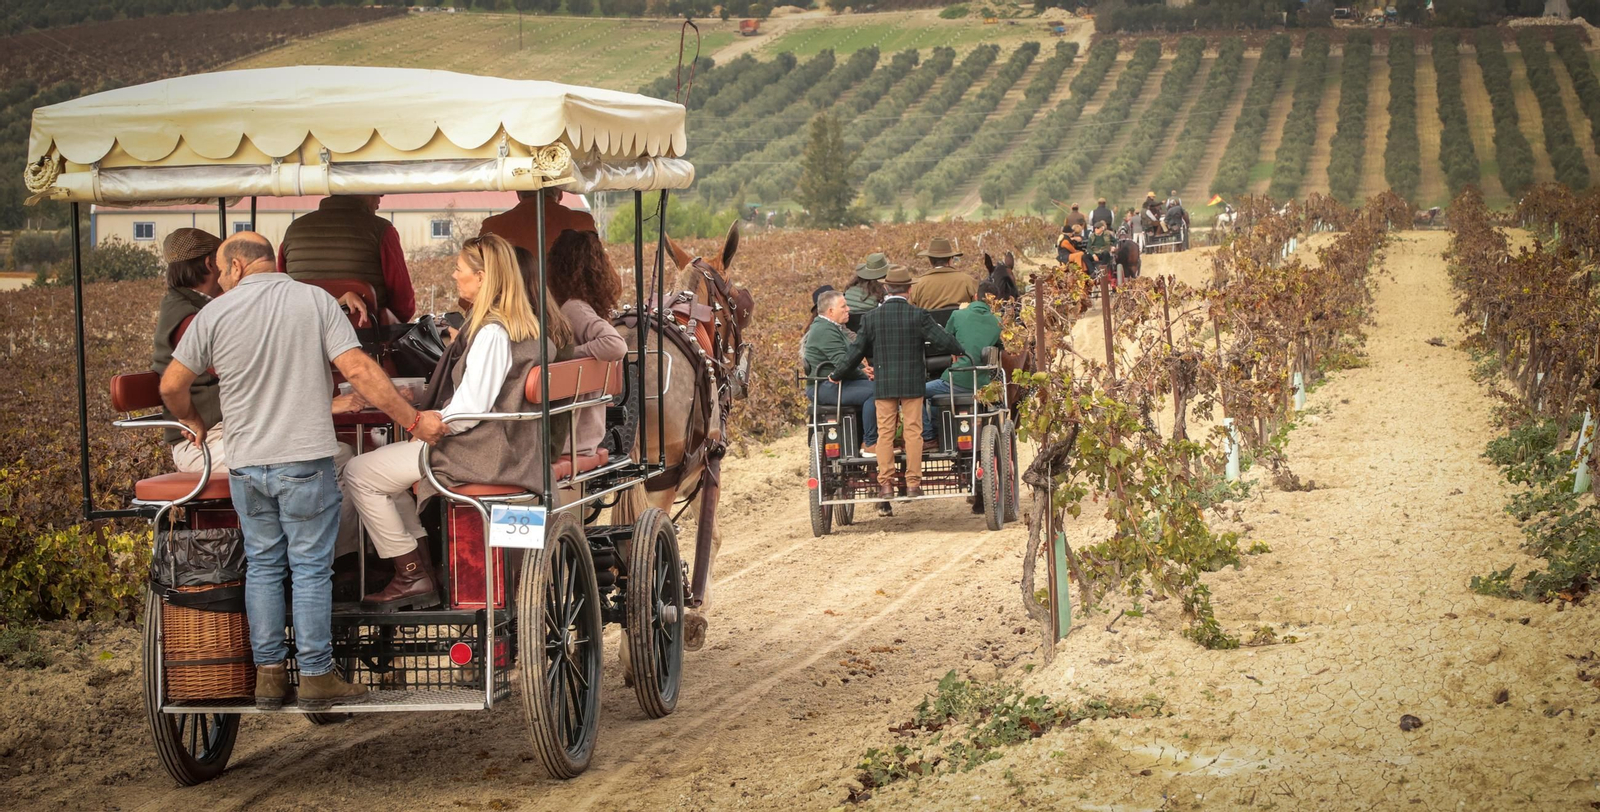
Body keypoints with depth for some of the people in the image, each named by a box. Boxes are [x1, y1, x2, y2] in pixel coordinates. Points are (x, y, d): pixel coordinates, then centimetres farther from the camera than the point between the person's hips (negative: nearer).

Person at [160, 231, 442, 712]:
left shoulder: (215, 314, 1)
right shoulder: (315, 301, -2)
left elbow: (172, 386, 6)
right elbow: (358, 370, -11)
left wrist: (193, 424, 27)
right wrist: (414, 421, -5)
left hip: (246, 463, 2)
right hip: (306, 458, -2)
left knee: (263, 566, 13)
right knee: (311, 568, 3)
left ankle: (268, 673, 13)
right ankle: (316, 676, 4)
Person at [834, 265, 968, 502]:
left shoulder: (871, 318, -1)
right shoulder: (918, 316, -7)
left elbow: (857, 351, 3)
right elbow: (943, 341, -9)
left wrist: (836, 374, 16)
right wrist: (962, 352, 10)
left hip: (883, 384, 1)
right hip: (912, 383, -1)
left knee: (885, 433, 6)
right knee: (913, 432, 4)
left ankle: (886, 484, 4)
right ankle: (913, 483, 3)